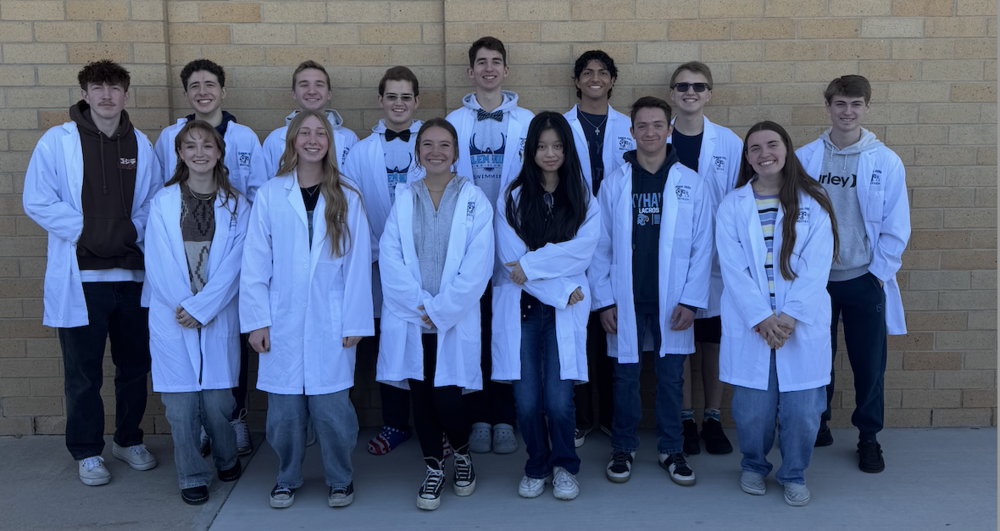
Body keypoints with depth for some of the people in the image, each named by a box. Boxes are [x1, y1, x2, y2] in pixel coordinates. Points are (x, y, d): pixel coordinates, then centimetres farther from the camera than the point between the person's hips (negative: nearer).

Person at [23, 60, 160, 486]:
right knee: (83, 371, 4)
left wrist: (135, 231, -6)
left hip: (132, 271, 3)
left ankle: (129, 439, 31)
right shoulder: (57, 141, -2)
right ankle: (87, 451, 20)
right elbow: (36, 201, -5)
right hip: (80, 275, -3)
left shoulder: (141, 145, 7)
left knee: (135, 363, 13)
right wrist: (84, 231, -11)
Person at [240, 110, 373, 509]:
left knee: (331, 408, -1)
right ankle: (287, 478, 27)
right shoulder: (270, 195, 3)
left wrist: (355, 322, -3)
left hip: (330, 323, 0)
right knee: (284, 411, 5)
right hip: (283, 323, 1)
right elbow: (255, 263, 2)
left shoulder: (347, 197, 4)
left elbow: (358, 263, 2)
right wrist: (257, 320, -3)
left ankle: (340, 479, 21)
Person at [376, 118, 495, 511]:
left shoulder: (474, 199, 1)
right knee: (420, 398, 7)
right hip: (409, 319, 2)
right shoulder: (403, 198, 7)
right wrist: (419, 305, -12)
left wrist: (440, 310, -12)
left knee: (446, 400, -5)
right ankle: (433, 468, 28)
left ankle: (463, 453, 26)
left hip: (456, 320, -2)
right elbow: (389, 257, -1)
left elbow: (478, 264, -7)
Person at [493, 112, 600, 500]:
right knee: (527, 400, -1)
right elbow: (510, 258, -4)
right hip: (521, 308, 0)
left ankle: (564, 466, 19)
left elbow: (581, 251, -6)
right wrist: (561, 288, -9)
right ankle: (536, 466, 24)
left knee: (558, 399, -6)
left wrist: (530, 266, -12)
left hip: (565, 310, 0)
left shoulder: (585, 201, 10)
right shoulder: (512, 199, 6)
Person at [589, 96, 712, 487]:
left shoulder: (691, 183, 1)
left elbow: (702, 247, 0)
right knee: (625, 377, 8)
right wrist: (604, 300, -3)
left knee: (671, 378, 8)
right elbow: (601, 247, 2)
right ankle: (623, 447, 24)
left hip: (671, 302, 0)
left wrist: (691, 300, -6)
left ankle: (671, 449, 24)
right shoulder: (614, 183, 2)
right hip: (627, 301, 0)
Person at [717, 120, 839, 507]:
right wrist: (761, 318, -13)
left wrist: (790, 316, -13)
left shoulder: (813, 204, 5)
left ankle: (794, 475, 24)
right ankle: (754, 466, 28)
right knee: (752, 409, 2)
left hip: (802, 325, 0)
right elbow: (733, 268, -3)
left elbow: (817, 267, -3)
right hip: (749, 325, 0)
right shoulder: (732, 206, 5)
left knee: (801, 408, 1)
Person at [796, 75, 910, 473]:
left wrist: (878, 272, -5)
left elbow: (896, 227, 0)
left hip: (864, 280, -1)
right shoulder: (804, 158, -1)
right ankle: (817, 424, 31)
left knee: (870, 364, 5)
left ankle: (869, 438, 23)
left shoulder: (886, 162, -3)